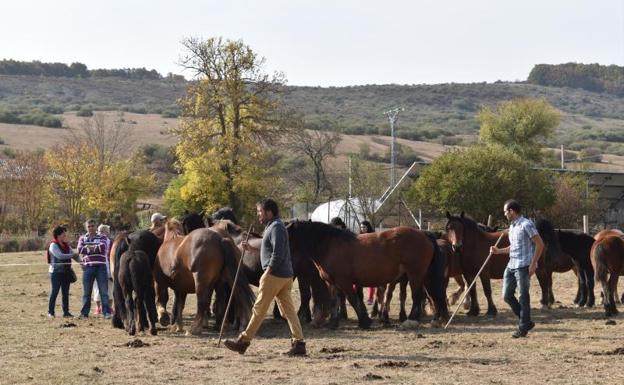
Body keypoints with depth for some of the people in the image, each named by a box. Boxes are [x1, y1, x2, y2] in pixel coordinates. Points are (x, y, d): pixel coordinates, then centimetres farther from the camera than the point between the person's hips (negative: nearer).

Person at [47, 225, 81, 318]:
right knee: (54, 292, -4)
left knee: (65, 292, 8)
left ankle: (66, 312, 12)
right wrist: (72, 255, -14)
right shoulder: (53, 245, -9)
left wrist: (80, 261, -11)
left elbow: (74, 254, 9)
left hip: (66, 271, 7)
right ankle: (50, 312, 3)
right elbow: (60, 256, -22)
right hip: (56, 272, -7)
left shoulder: (66, 245, 12)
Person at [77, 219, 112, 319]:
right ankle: (84, 312, 13)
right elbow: (80, 249, -6)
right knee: (86, 292, 7)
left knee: (104, 291, -3)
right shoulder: (82, 238, 13)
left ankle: (106, 312, -2)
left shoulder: (102, 238, 8)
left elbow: (103, 247, -12)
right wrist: (96, 248, -10)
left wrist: (88, 248, -8)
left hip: (101, 267, -2)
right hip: (87, 267, 2)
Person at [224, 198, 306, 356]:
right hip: (285, 276, 10)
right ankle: (299, 343, 1)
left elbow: (278, 254, -21)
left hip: (274, 275, -10)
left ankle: (244, 341, 5)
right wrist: (251, 248, 20)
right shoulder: (273, 226, 19)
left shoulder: (276, 227, -13)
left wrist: (268, 272, -18)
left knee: (259, 309, -2)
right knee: (288, 309, 6)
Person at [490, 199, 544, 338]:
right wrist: (498, 251, 16)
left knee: (523, 296, -2)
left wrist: (533, 264, -17)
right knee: (507, 295, 8)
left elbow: (540, 244, -14)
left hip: (523, 267, -9)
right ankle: (526, 321, 19)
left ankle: (523, 328, 6)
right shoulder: (512, 226, 15)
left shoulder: (526, 225, -11)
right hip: (511, 266, 9)